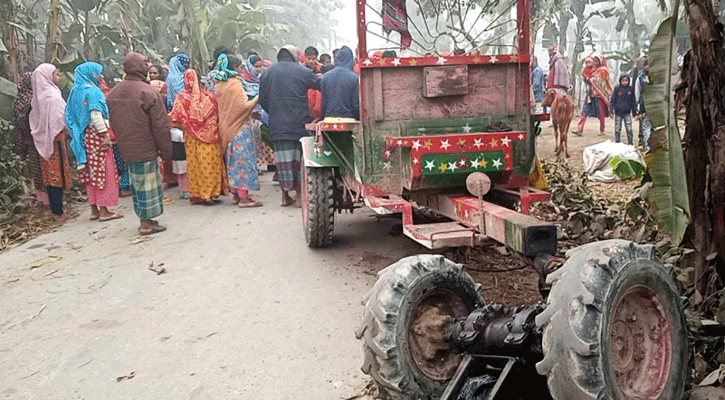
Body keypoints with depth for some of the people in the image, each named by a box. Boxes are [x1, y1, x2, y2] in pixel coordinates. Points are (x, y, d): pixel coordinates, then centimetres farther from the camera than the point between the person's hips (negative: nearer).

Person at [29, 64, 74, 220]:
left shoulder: (39, 95, 11)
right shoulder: (52, 95, -15)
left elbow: (35, 118, 15)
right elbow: (61, 118, -18)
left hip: (44, 140, 8)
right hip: (55, 138, -8)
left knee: (50, 175, 11)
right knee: (58, 173, -4)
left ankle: (55, 209, 18)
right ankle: (59, 212, -1)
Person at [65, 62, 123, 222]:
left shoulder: (76, 91, 15)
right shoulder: (92, 91, -11)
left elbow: (71, 115, 16)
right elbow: (95, 114, -21)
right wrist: (105, 134, -20)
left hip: (85, 135, 9)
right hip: (96, 134, -9)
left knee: (91, 172, 11)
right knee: (103, 171, -4)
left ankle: (94, 209, 15)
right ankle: (104, 210, -3)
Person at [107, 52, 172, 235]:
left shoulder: (113, 93, 7)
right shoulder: (148, 92, -16)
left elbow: (113, 122, 15)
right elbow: (161, 125, -16)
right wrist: (166, 151, -9)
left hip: (127, 148, 7)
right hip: (146, 148, -7)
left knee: (136, 183, 16)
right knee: (147, 183, 2)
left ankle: (145, 219, 25)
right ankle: (146, 224, 7)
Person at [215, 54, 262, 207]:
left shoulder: (220, 85, 10)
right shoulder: (235, 85, -15)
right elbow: (243, 106, -19)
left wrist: (252, 113, 21)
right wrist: (258, 98, -8)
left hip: (227, 128, 8)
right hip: (239, 128, -8)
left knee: (233, 160, 13)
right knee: (243, 160, -5)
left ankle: (236, 194, 19)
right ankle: (243, 197, -5)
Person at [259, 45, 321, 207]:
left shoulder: (267, 73, 8)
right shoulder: (302, 72, -1)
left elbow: (262, 99, 10)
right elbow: (321, 86, 5)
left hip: (278, 125, 2)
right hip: (299, 123, -2)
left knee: (283, 157, 4)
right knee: (299, 156, 4)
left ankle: (285, 195, 5)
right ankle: (300, 194, 5)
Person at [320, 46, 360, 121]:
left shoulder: (325, 77, 5)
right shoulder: (353, 77, -4)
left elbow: (323, 102, 8)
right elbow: (356, 103, -4)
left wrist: (324, 117, 17)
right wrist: (358, 119, 7)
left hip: (329, 119, 3)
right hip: (348, 120, -3)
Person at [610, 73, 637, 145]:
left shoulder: (631, 89, 2)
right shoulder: (617, 89, -3)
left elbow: (633, 101, 11)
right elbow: (612, 100, 1)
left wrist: (634, 112, 11)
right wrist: (611, 111, -5)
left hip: (627, 113, 1)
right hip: (618, 113, -1)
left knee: (629, 129, -1)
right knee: (617, 129, 7)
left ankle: (630, 143, 8)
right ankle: (617, 143, 18)